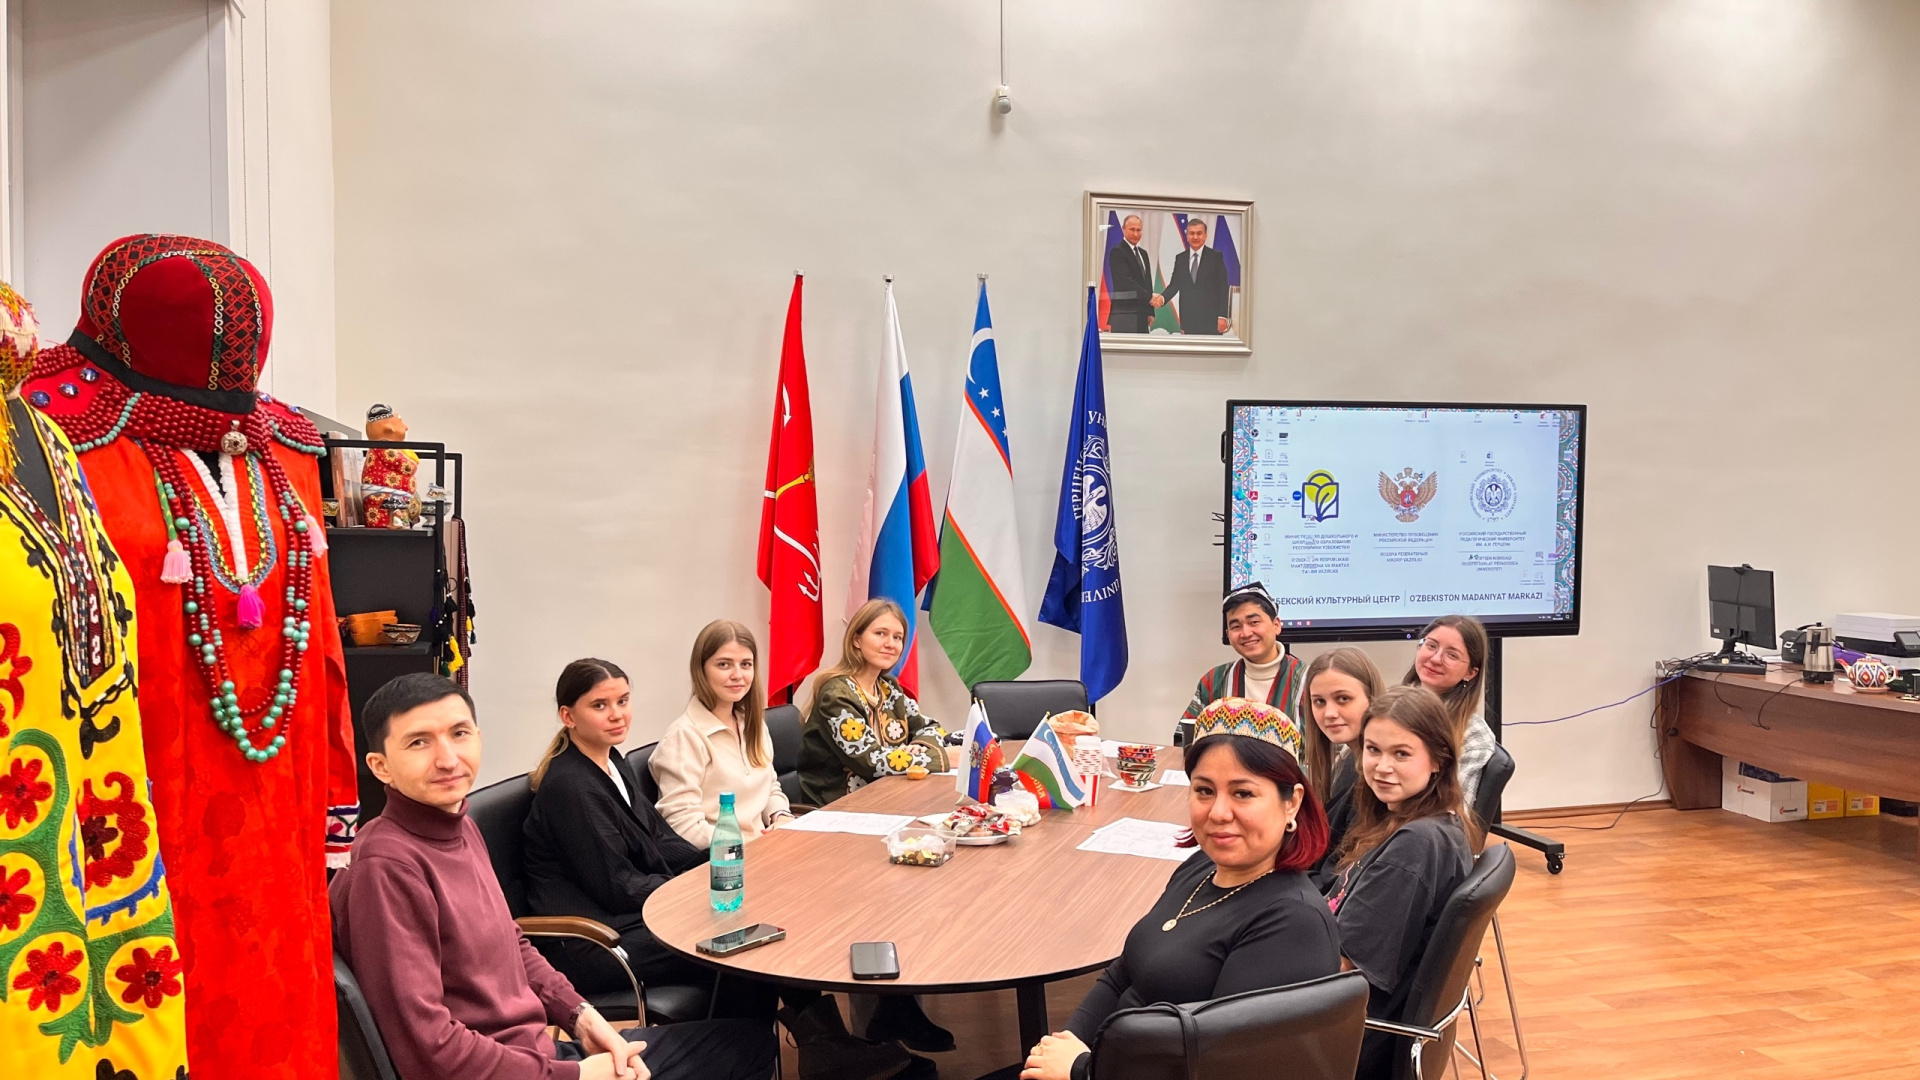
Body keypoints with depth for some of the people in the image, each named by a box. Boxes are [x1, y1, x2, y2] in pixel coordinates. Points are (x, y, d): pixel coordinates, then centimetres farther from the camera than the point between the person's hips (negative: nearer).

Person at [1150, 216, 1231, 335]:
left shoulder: (1216, 256, 1)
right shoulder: (1180, 258, 11)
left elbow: (1223, 288, -2)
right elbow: (1174, 285, 7)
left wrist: (1223, 316, -9)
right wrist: (1162, 297, -15)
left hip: (1210, 319, -3)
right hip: (1188, 319, 3)